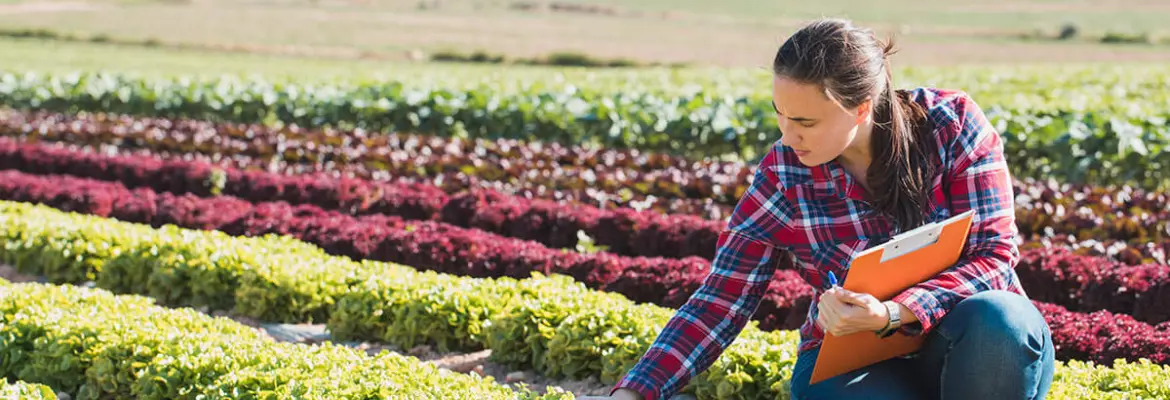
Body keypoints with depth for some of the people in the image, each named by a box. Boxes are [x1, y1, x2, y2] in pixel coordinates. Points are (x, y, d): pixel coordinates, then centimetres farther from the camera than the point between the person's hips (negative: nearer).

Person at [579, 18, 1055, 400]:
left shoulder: (953, 123, -11)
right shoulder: (783, 174, -8)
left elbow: (994, 257, -15)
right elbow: (720, 301, -6)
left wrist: (891, 314, -32)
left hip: (959, 342, 0)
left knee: (1001, 321, -36)